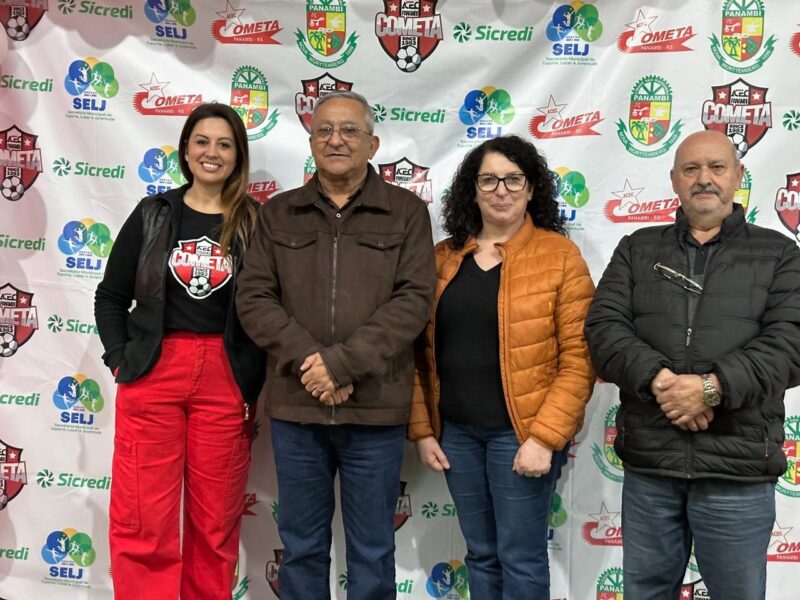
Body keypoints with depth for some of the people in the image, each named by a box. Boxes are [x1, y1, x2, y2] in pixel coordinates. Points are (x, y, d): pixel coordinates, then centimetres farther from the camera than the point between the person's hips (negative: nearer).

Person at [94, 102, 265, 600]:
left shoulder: (256, 222, 3)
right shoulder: (154, 214, 6)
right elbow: (111, 295, 11)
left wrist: (255, 383, -3)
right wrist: (120, 358, 0)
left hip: (225, 381, -1)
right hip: (152, 375, 1)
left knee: (215, 522, 8)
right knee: (141, 520, 2)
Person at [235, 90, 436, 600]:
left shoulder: (407, 212, 2)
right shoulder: (278, 214, 9)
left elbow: (414, 300, -8)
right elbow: (254, 297, 1)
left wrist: (343, 362, -17)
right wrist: (308, 361, -14)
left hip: (374, 408, -2)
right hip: (295, 405, 2)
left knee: (372, 551, 10)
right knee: (301, 546, 14)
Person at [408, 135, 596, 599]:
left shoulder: (559, 255, -6)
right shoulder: (444, 258, 7)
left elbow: (578, 357, -11)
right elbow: (423, 351, 9)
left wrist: (545, 436, -16)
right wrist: (422, 428, 5)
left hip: (522, 432, -4)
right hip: (457, 431, 5)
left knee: (520, 557, 5)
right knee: (481, 554, 16)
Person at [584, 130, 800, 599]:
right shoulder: (637, 249, 10)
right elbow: (604, 327, -2)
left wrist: (712, 387, -20)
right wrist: (659, 378, -19)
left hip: (738, 469, -1)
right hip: (648, 463, 2)